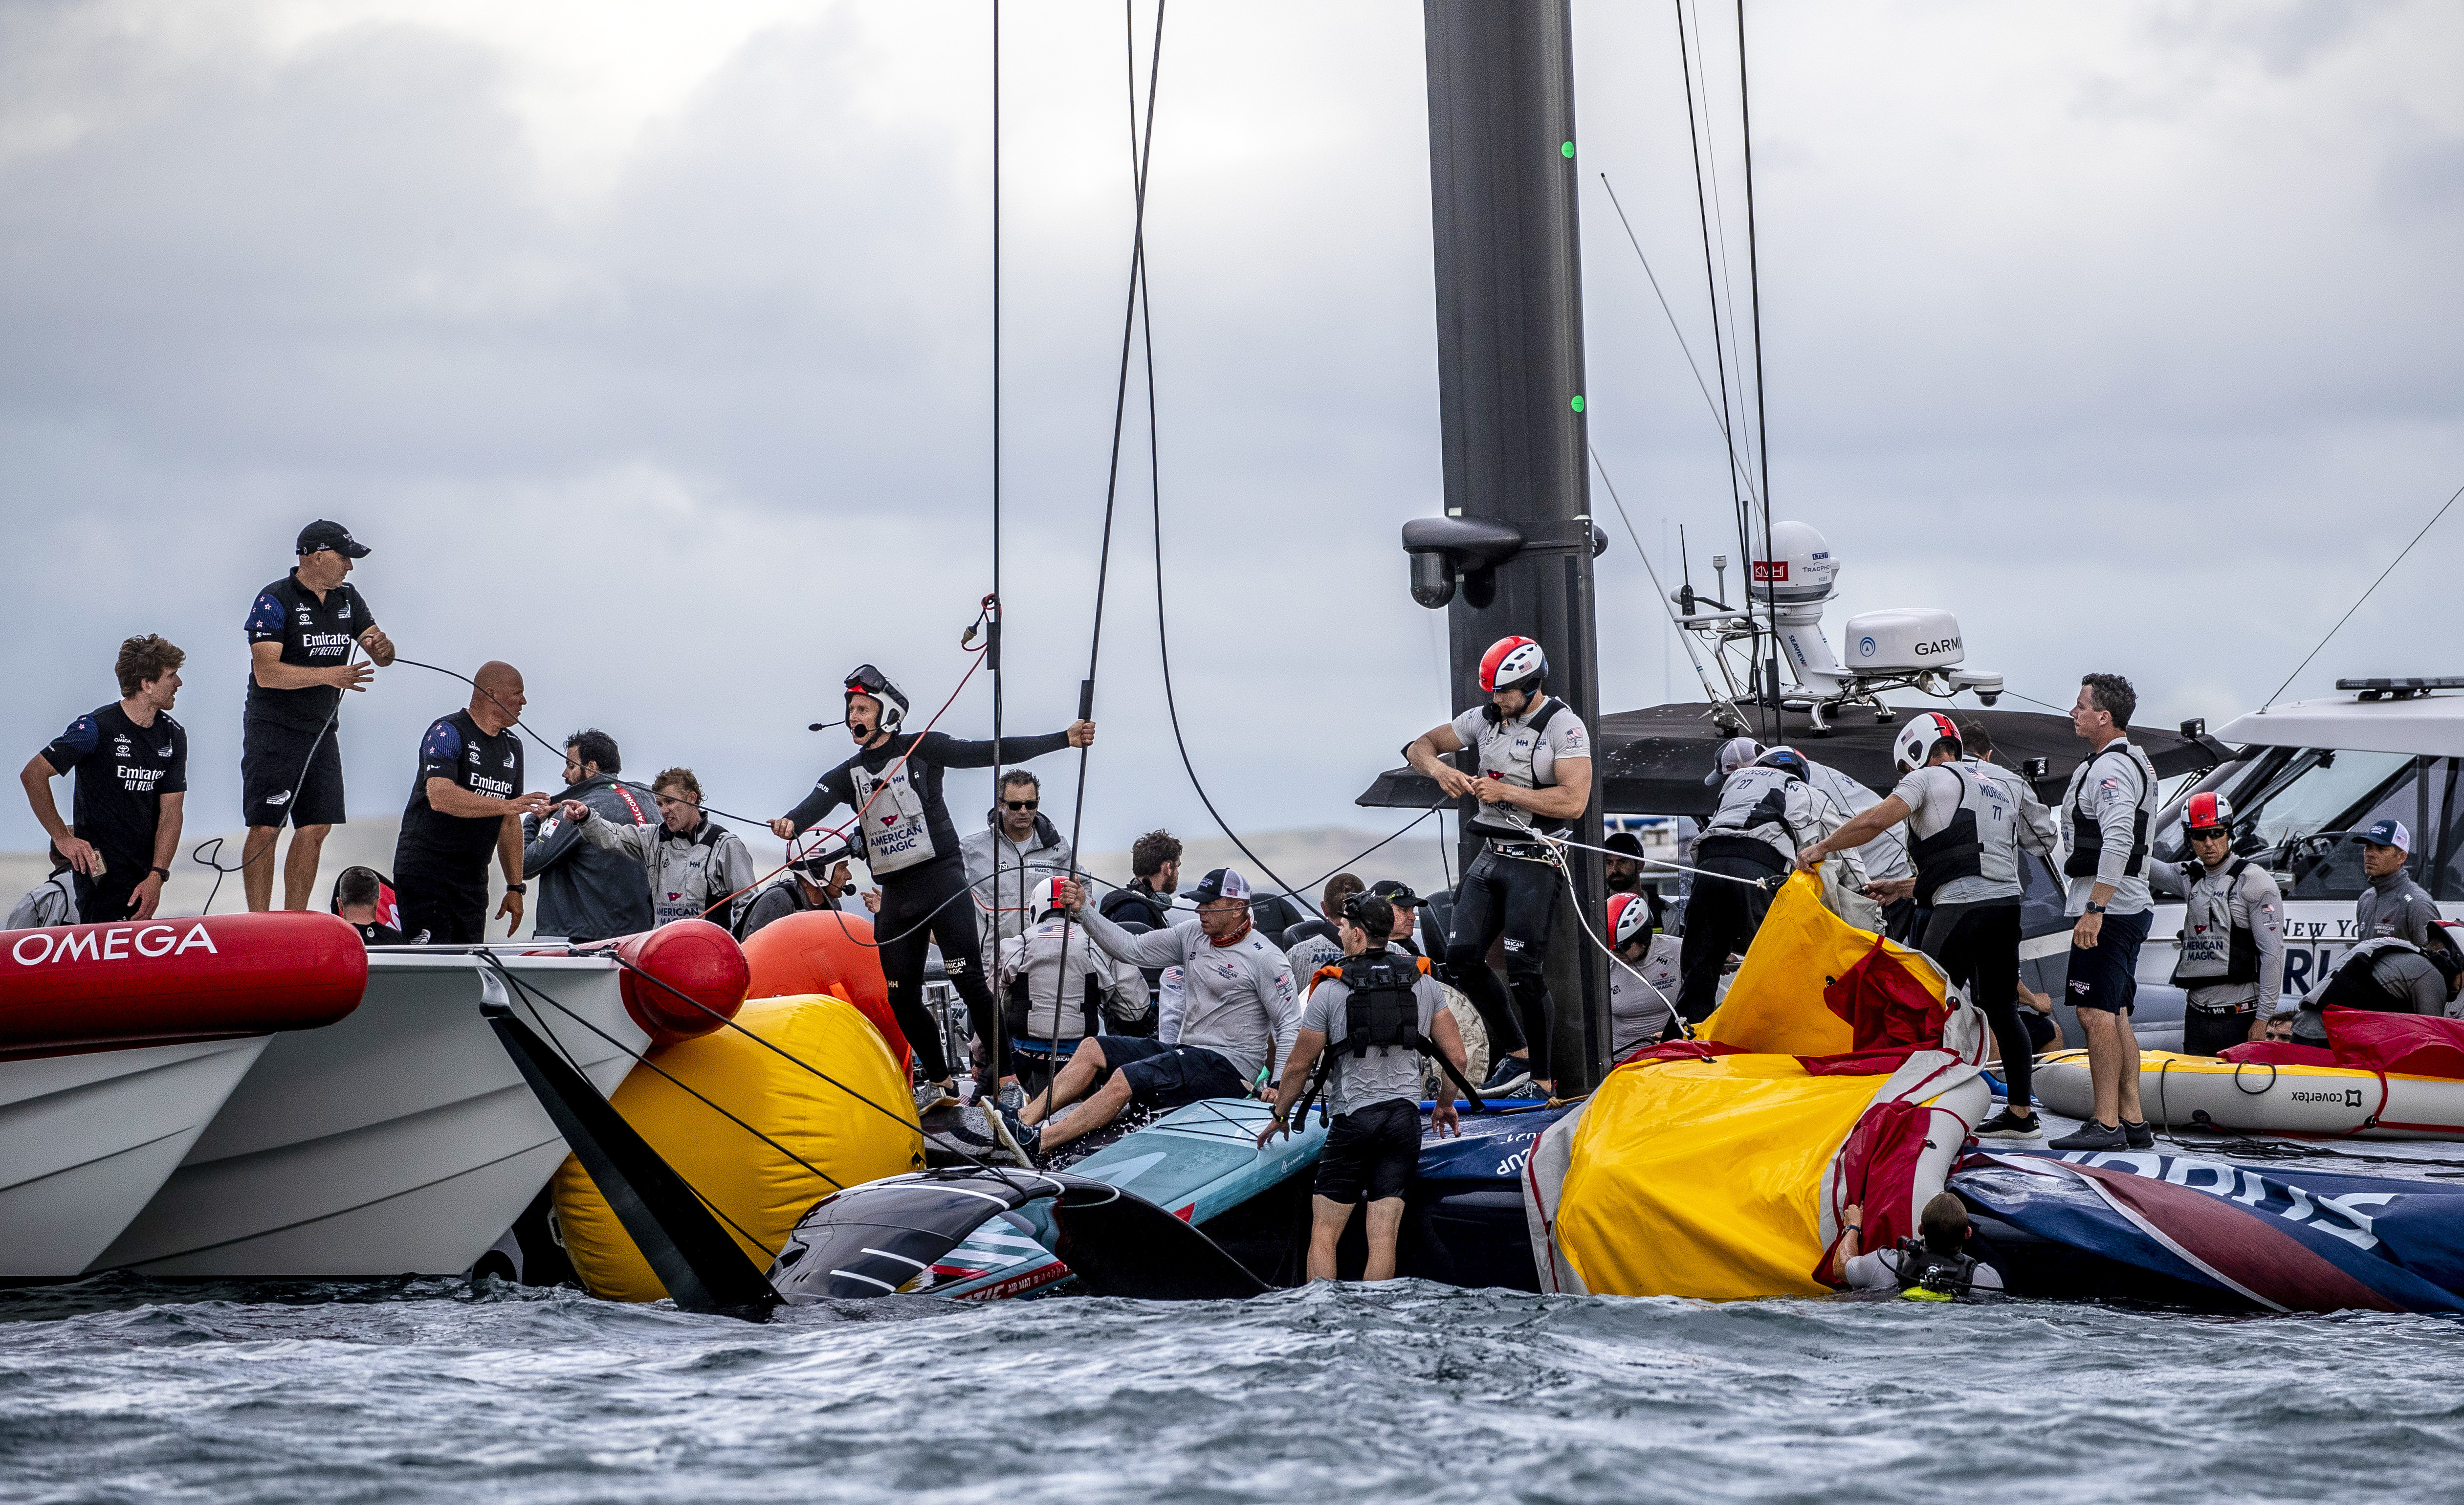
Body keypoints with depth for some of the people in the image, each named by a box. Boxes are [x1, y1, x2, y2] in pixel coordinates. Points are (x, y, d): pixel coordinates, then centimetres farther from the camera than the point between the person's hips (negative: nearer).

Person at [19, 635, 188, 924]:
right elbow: (33, 775, -10)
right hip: (101, 866, -6)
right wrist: (63, 838, -12)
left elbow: (171, 811, 2)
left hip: (145, 870, 6)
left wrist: (157, 876, -9)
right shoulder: (97, 728, -12)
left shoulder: (174, 736, 5)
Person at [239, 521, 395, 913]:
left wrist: (383, 648, -15)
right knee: (266, 829, -6)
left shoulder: (348, 598, 9)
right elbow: (267, 672, -22)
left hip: (323, 732, 7)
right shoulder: (275, 601, -13)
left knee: (315, 830, 4)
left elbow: (382, 655, 9)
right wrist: (329, 676, -29)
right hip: (274, 732, -7)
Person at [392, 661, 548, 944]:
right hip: (424, 869, -7)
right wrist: (507, 805, -34)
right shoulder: (448, 732, -11)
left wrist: (515, 888, 12)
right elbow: (440, 797, -28)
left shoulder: (512, 746, 14)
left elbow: (510, 822, 17)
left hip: (473, 878, 7)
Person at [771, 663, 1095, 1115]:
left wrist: (1064, 738, -11)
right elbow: (818, 801, -8)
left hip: (942, 878, -5)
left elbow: (990, 753, -4)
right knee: (901, 996, 6)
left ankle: (1003, 1074, -9)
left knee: (968, 980, -15)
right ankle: (940, 1082, 21)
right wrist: (793, 822, -33)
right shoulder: (849, 775, 11)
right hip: (895, 893, 5)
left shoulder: (922, 749, 0)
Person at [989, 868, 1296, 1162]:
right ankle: (1026, 1119, -14)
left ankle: (1037, 1143, -29)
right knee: (1092, 1048, -3)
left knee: (1125, 1079, -25)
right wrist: (1082, 912, -7)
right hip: (1184, 1049, 8)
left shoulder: (1264, 957, -10)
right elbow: (1132, 949, 5)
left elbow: (1290, 1023, -10)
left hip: (1230, 1067, -8)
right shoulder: (1193, 936, 9)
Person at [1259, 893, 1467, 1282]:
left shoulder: (1330, 989, -3)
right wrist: (1445, 1104, 26)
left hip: (1352, 1118, -3)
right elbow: (1456, 1057, 8)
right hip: (1406, 1116, 3)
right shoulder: (1424, 983, 8)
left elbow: (1298, 1066, 3)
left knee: (1324, 1234, 1)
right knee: (1384, 1237, -1)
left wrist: (1280, 1116, 18)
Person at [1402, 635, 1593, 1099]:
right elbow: (1420, 746, 14)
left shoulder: (1564, 726, -12)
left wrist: (1504, 791, -21)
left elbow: (1573, 801, -21)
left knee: (1525, 973, -8)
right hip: (1490, 857, 7)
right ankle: (1515, 1053, 16)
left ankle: (1541, 1079, 4)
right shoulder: (1486, 718, 8)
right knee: (1462, 958, 1)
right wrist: (1439, 769, -10)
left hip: (1535, 865, -7)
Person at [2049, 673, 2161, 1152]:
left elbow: (2118, 841, -26)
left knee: (2095, 1012, -10)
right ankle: (2133, 1122, 13)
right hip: (2133, 905, 11)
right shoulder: (2135, 763, 20)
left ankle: (2107, 1124, -11)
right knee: (2115, 1014, 12)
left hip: (2108, 909, -11)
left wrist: (2094, 910, -28)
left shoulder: (2110, 769, -15)